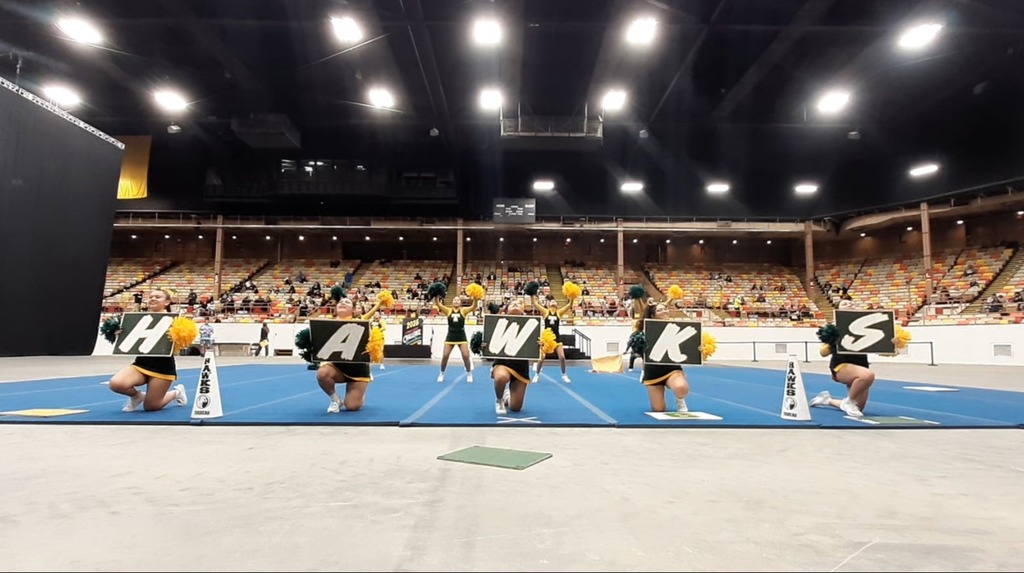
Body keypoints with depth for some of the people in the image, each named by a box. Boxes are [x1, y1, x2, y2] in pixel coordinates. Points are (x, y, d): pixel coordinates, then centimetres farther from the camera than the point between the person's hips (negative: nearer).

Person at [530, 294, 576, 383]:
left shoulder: (559, 313, 5)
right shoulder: (545, 312, 3)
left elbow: (569, 305, -3)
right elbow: (535, 304, -3)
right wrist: (532, 296, -10)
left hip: (556, 338, 1)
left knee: (562, 357, -3)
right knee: (541, 358, 1)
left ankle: (564, 375, 17)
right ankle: (536, 375, 20)